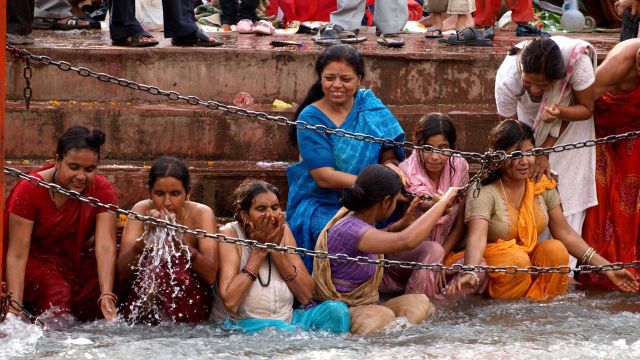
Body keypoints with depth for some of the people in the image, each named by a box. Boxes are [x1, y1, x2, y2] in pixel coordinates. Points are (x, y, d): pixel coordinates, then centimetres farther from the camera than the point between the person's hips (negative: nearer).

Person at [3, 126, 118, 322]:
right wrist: (15, 307, -35)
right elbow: (17, 255, -23)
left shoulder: (102, 190, -12)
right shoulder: (30, 190, -20)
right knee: (57, 294, -33)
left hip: (80, 261, 4)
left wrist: (106, 295, -39)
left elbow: (105, 246, -23)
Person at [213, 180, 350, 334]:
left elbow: (306, 296, -1)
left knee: (336, 310, -16)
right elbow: (230, 302, -21)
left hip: (286, 320, 5)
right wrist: (259, 250, -14)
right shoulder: (231, 234, -8)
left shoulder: (282, 231, 6)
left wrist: (276, 250, -10)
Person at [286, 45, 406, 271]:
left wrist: (391, 167, -19)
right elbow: (324, 177, -13)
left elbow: (390, 156, 7)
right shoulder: (311, 119, -6)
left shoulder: (371, 107, 6)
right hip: (321, 205, -4)